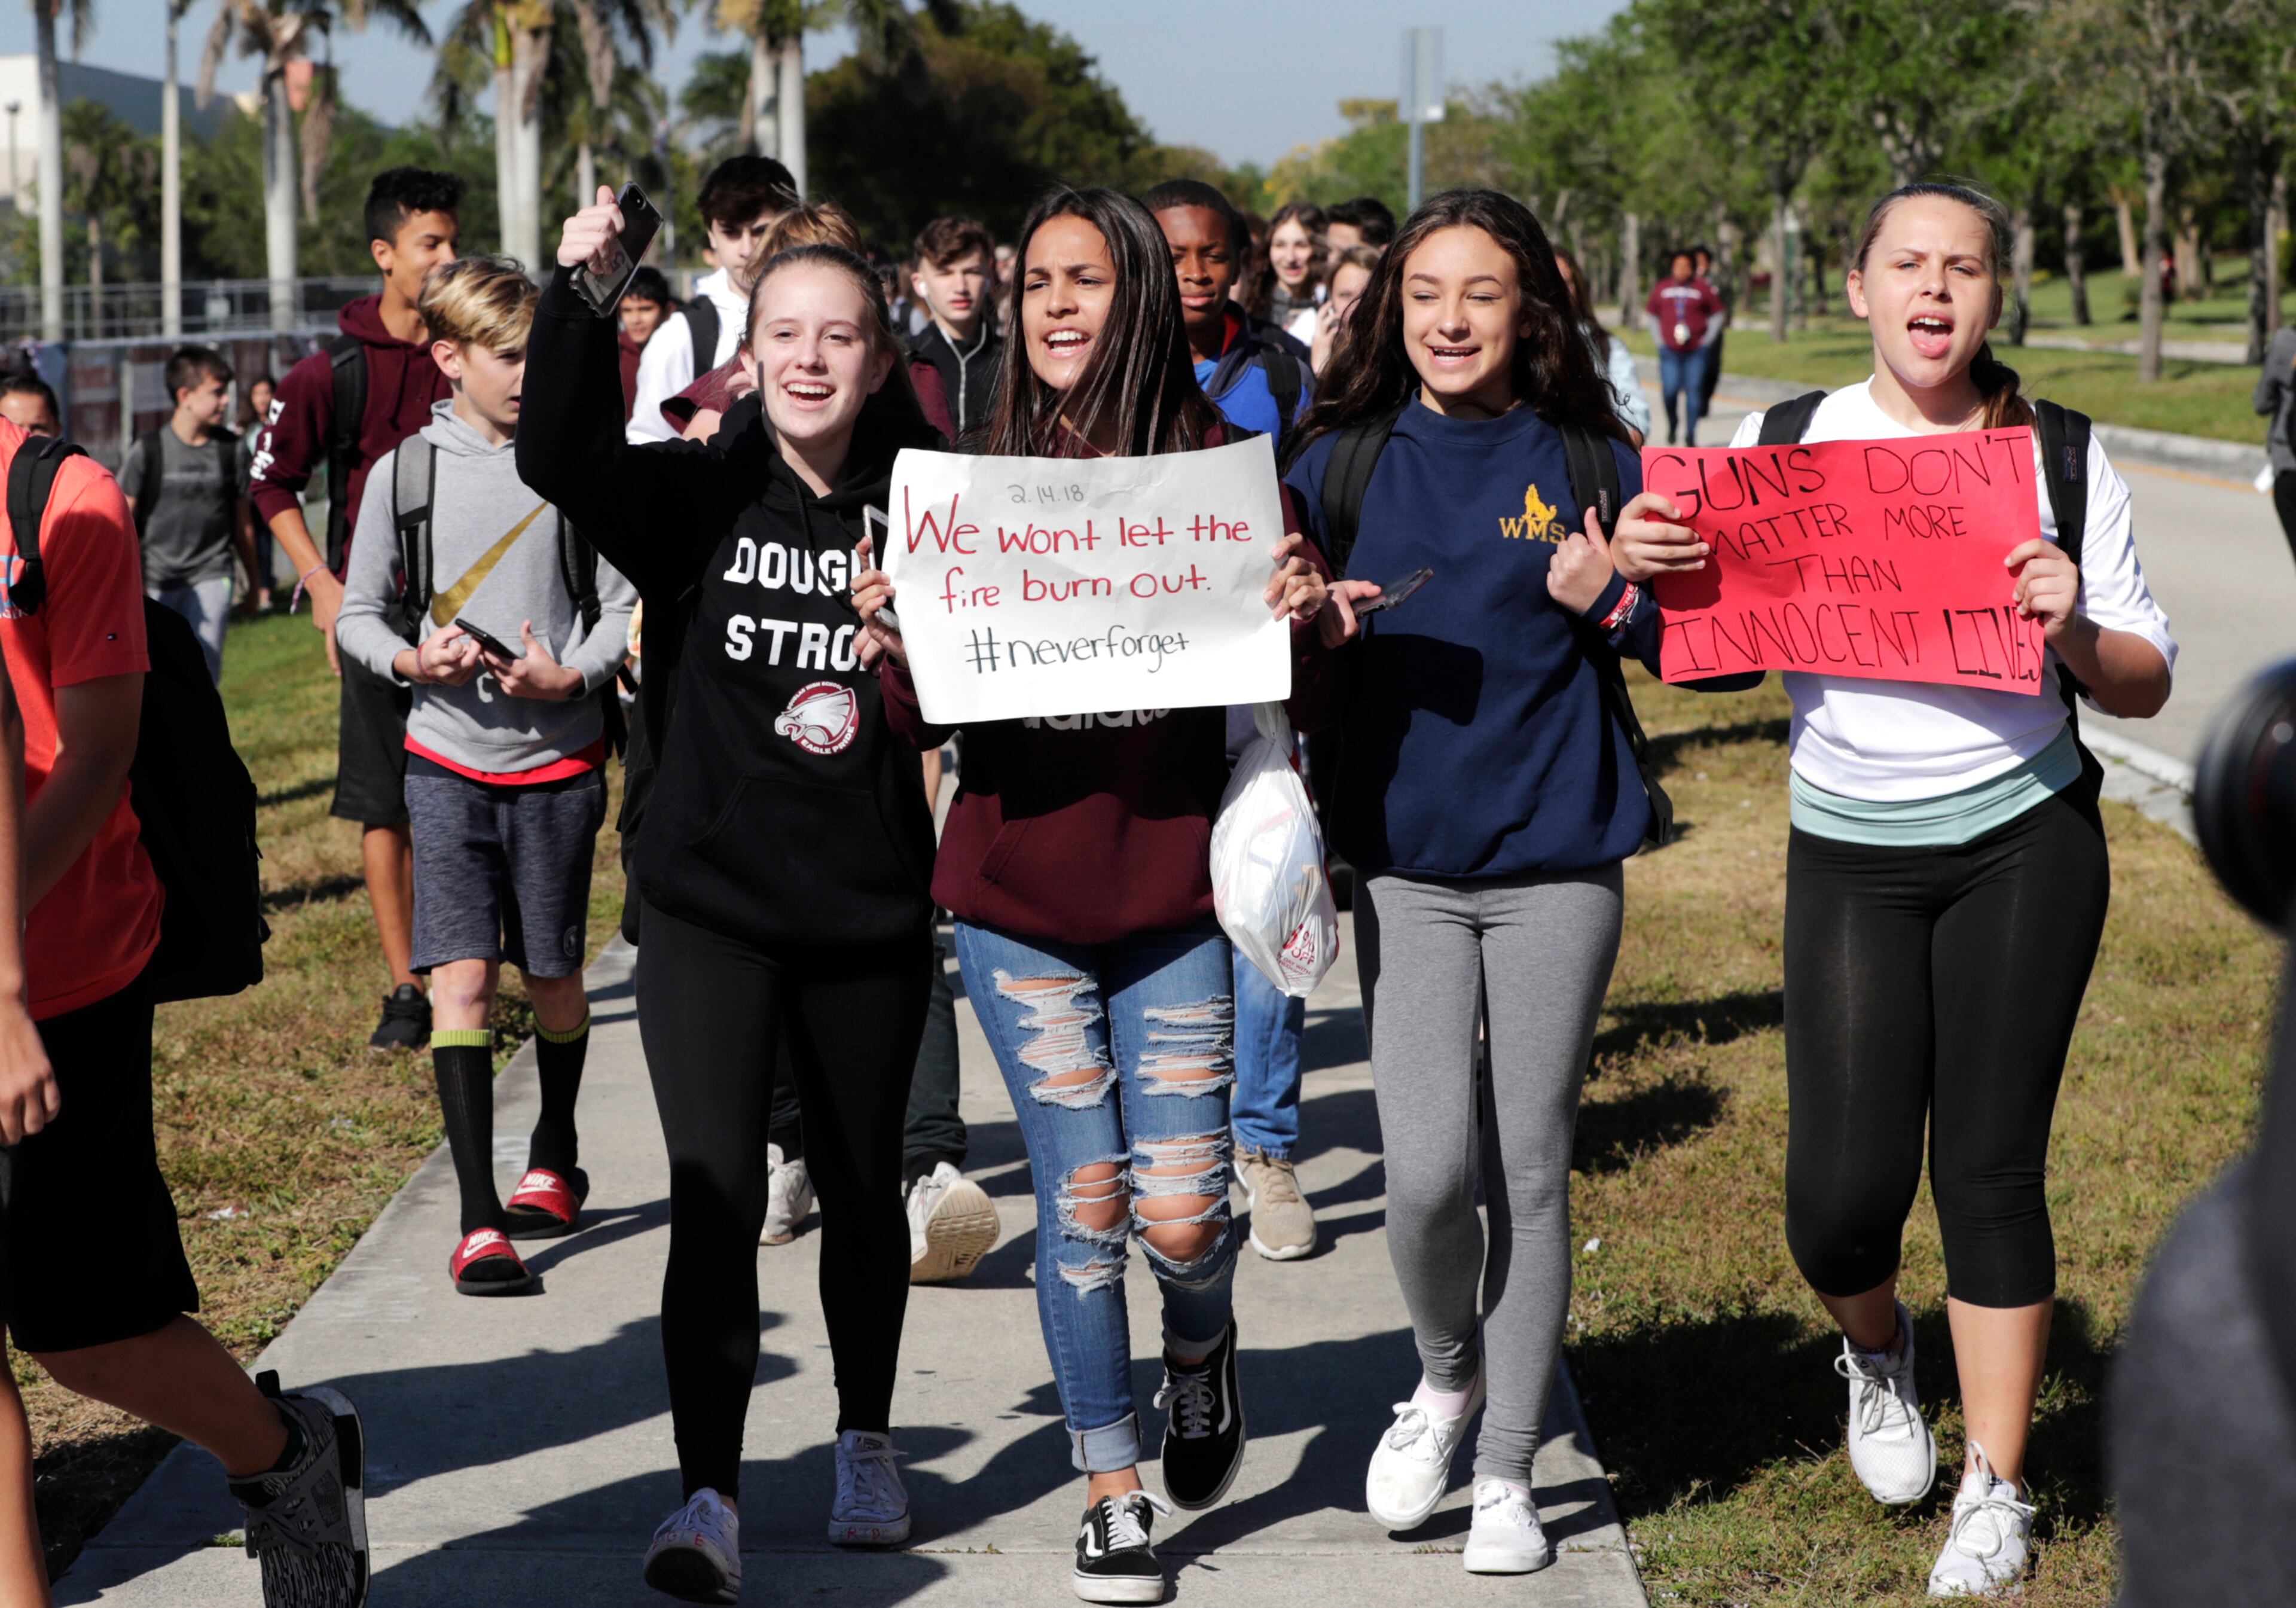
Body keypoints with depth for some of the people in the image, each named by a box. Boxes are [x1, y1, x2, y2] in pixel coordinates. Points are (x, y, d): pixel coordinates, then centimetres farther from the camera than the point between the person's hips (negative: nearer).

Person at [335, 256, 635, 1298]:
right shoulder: (406, 470, 1)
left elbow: (622, 601, 0)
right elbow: (357, 613, 7)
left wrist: (575, 677, -17)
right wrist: (410, 659, -13)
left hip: (558, 757, 0)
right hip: (448, 757, 0)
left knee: (552, 978, 11)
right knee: (461, 977, -9)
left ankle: (553, 1158, 37)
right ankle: (479, 1221, -6)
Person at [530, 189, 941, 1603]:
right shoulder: (698, 497, -3)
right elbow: (560, 459, -21)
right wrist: (578, 294, -30)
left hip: (872, 909, 2)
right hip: (711, 902, -2)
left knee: (864, 1188, 17)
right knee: (717, 1193, -12)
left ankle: (868, 1445, 37)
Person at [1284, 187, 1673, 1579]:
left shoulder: (1589, 462, 1)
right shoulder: (1341, 460, 4)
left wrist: (1612, 602, -14)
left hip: (1557, 863, -1)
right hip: (1403, 861, 1)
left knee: (1530, 1171, 4)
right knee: (1429, 1172, -8)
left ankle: (1508, 1474, 17)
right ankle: (1446, 1375, 24)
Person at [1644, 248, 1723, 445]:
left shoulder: (1703, 289, 2)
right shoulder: (1661, 289, 8)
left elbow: (1718, 315, 9)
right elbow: (1651, 315, 18)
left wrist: (1707, 340, 1)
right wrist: (1659, 339, 7)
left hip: (1696, 350, -1)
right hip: (1670, 352, 1)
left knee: (1694, 391, -3)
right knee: (1671, 390, -8)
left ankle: (1690, 435, 4)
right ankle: (1672, 424, 20)